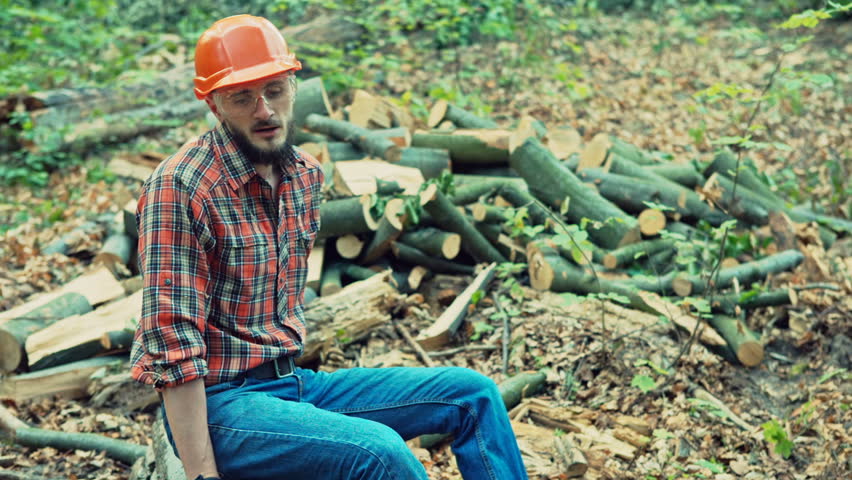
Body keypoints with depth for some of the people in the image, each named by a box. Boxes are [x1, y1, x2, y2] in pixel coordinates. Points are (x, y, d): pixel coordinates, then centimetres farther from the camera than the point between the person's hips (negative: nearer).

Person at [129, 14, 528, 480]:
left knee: (472, 393, 3)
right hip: (217, 405, -8)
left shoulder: (305, 174, 6)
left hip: (294, 383, 8)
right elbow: (174, 348, -21)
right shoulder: (178, 189, -18)